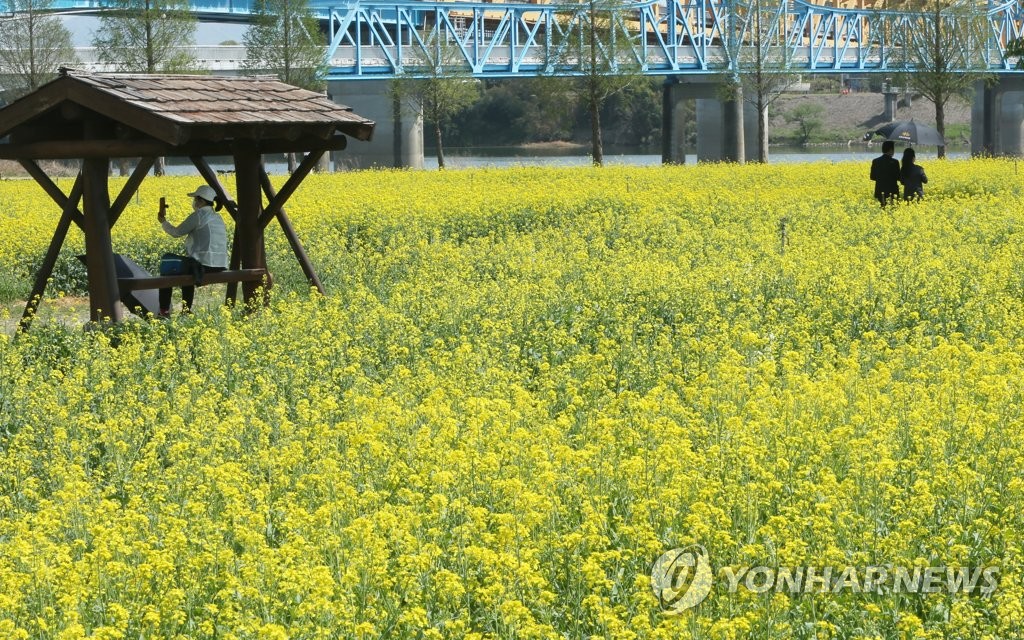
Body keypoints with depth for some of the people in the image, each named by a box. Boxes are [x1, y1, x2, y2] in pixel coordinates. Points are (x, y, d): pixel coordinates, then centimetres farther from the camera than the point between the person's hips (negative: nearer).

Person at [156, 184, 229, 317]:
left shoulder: (199, 215, -8)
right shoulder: (218, 218, 16)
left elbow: (176, 232, -2)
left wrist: (163, 222, 14)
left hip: (203, 266, -8)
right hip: (220, 267, 8)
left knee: (167, 262, 16)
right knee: (186, 264, 36)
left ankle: (164, 310, 16)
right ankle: (186, 310, 33)